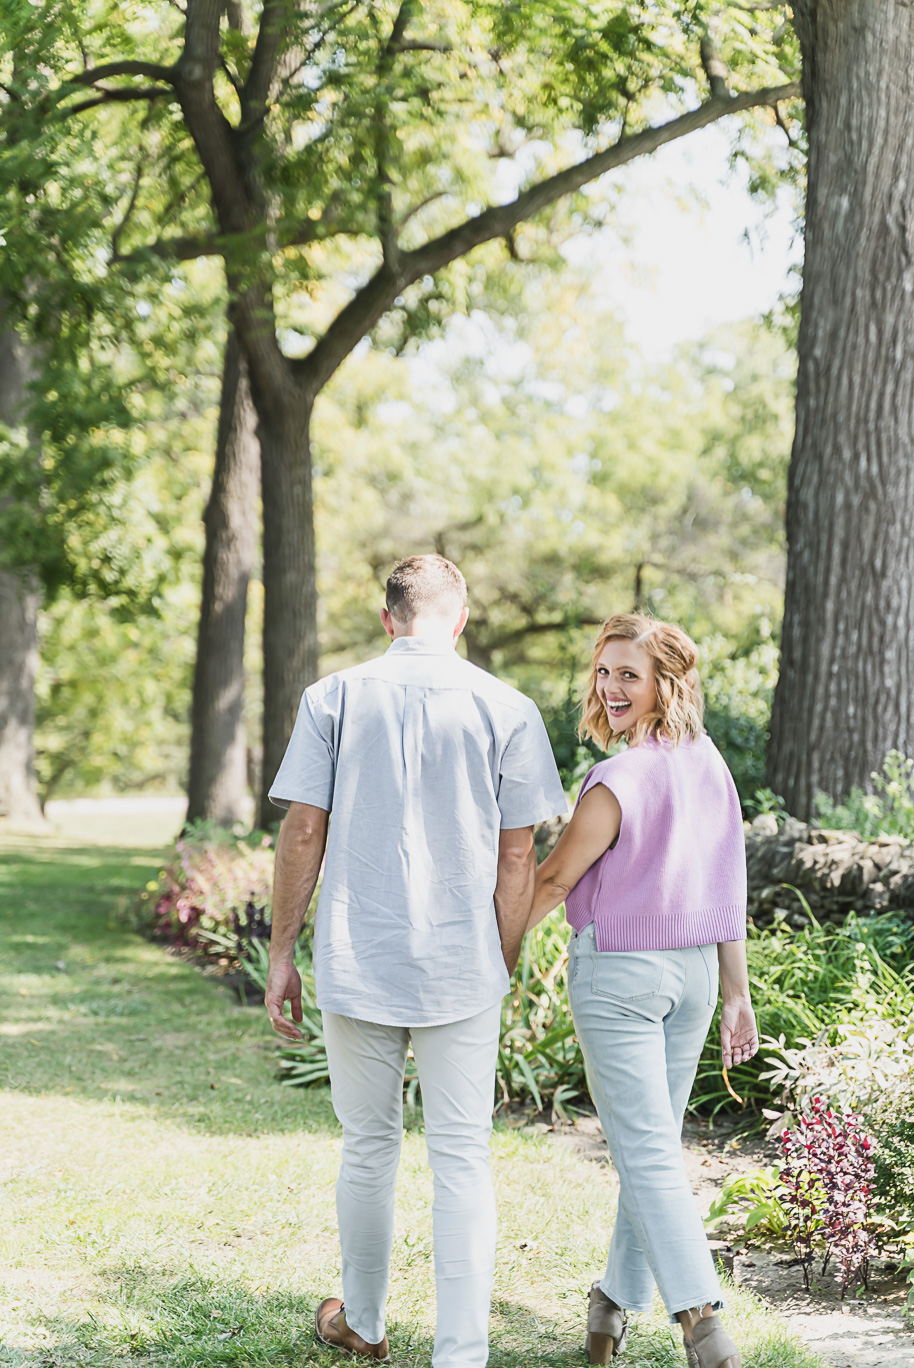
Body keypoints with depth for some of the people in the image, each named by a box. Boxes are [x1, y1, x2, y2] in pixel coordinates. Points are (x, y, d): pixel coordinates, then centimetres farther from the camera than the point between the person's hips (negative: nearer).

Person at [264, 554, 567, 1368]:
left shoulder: (334, 699, 0)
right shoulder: (506, 710, -2)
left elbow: (304, 831, -1)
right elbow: (518, 855, -1)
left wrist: (282, 952, 7)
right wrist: (502, 968, 8)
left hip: (356, 964, 1)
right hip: (462, 968, -1)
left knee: (368, 1149, 15)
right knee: (463, 1157, 4)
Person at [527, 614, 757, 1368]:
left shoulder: (619, 781, -19)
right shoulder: (709, 763, 2)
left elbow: (553, 880, -11)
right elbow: (730, 887, 7)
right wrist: (738, 994, 13)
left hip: (618, 972, -7)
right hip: (694, 969, 7)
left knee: (646, 1154, -4)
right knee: (654, 1143, 16)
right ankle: (618, 1300, 28)